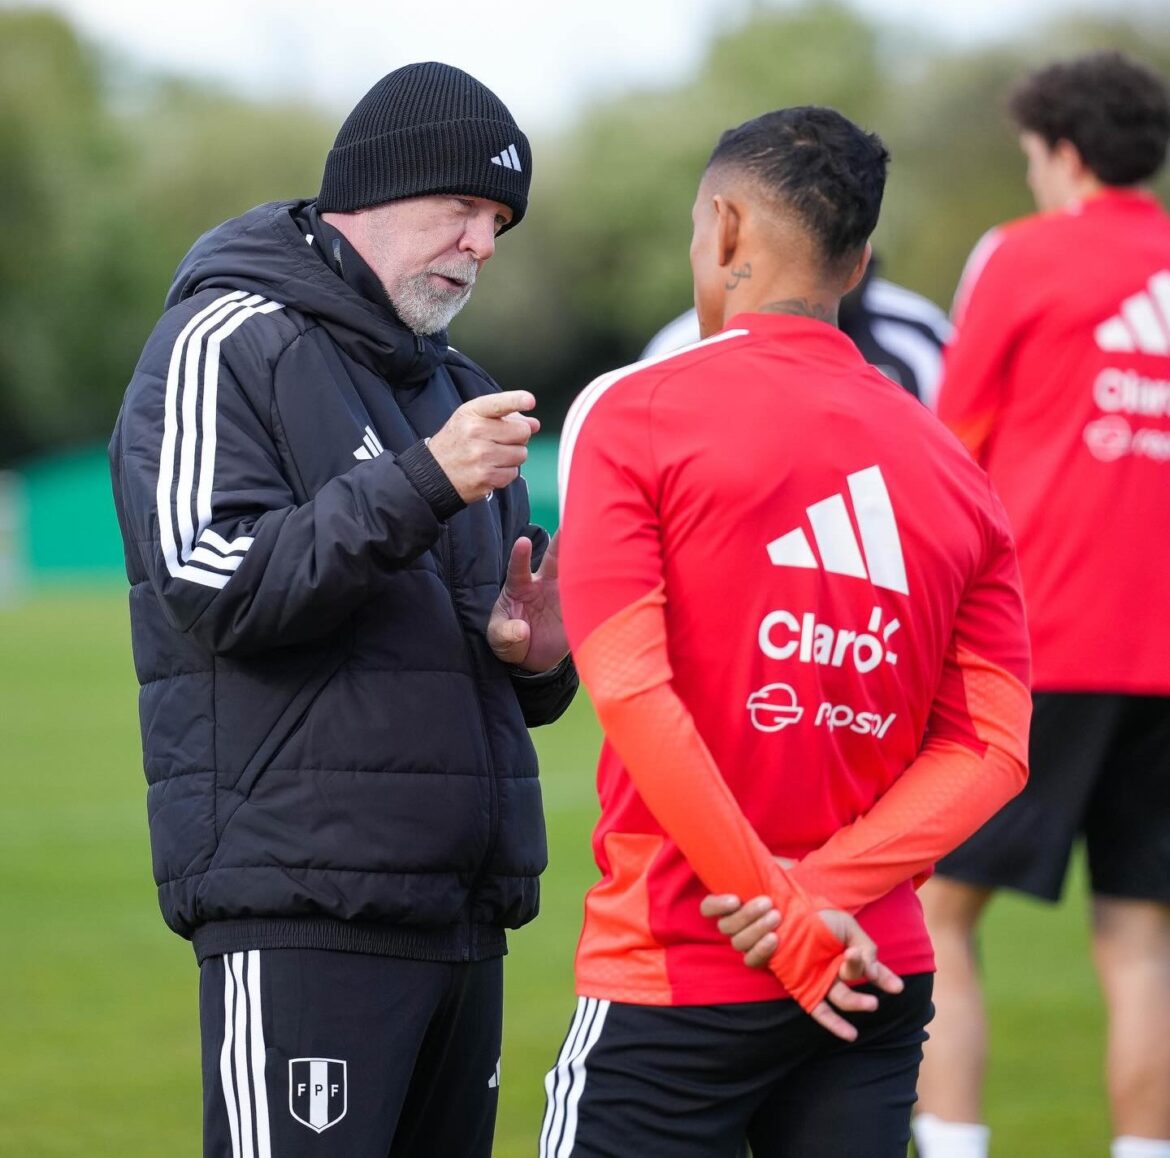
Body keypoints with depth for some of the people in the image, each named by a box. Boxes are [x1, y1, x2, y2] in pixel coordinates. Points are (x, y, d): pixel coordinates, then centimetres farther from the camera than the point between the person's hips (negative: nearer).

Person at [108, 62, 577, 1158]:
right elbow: (217, 585, -15)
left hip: (461, 917, 8)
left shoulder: (454, 387, 23)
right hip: (302, 912, -8)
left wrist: (533, 656, 2)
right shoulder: (226, 345, -2)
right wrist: (424, 484, -21)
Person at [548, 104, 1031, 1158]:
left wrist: (793, 918, -12)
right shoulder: (953, 466, 9)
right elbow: (990, 746, 2)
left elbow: (631, 690, -14)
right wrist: (826, 893, -7)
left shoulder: (629, 414, -5)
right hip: (880, 976, 5)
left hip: (671, 985, -5)